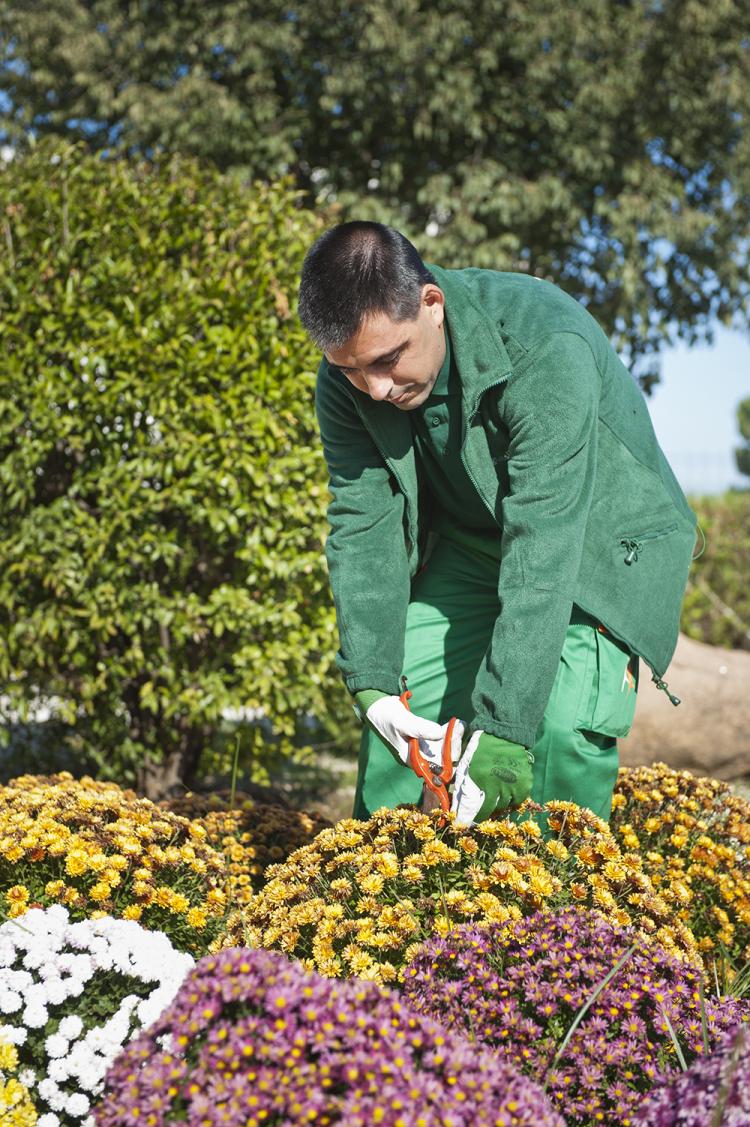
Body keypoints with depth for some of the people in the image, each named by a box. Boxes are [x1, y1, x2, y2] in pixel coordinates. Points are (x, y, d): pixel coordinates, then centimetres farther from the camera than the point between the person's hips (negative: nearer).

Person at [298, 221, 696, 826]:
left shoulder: (545, 348, -36)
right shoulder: (346, 384, -17)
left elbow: (544, 545, -39)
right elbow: (363, 528, -13)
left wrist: (503, 723, -42)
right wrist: (370, 681, -23)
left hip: (601, 542, -5)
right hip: (468, 544, 5)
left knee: (561, 728, -22)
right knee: (401, 706, -4)